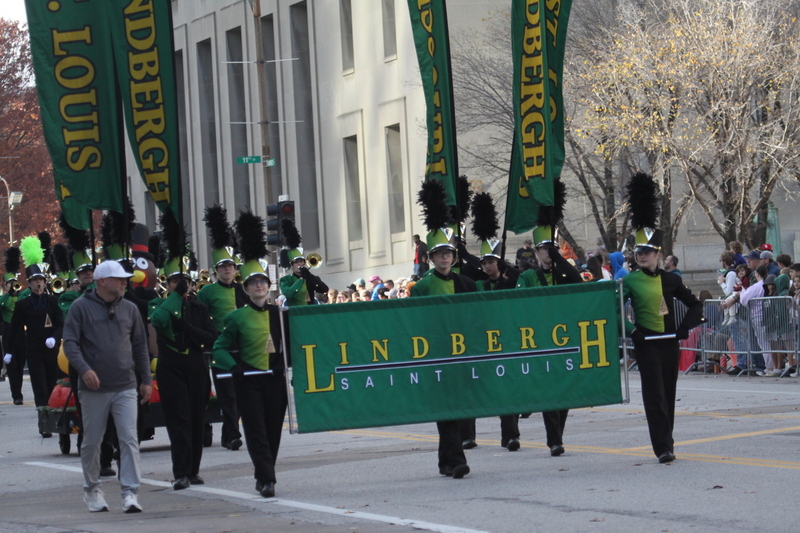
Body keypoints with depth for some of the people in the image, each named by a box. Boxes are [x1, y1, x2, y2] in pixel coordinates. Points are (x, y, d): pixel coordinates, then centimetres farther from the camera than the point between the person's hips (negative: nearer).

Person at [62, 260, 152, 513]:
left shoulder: (129, 309, 9)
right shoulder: (81, 307, -3)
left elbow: (140, 346, 15)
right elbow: (70, 343, -7)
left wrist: (146, 380, 10)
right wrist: (84, 369, -22)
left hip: (125, 388, 2)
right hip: (94, 388, -2)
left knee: (130, 440, -7)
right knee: (91, 442, 9)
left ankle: (130, 493, -8)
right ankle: (92, 490, 25)